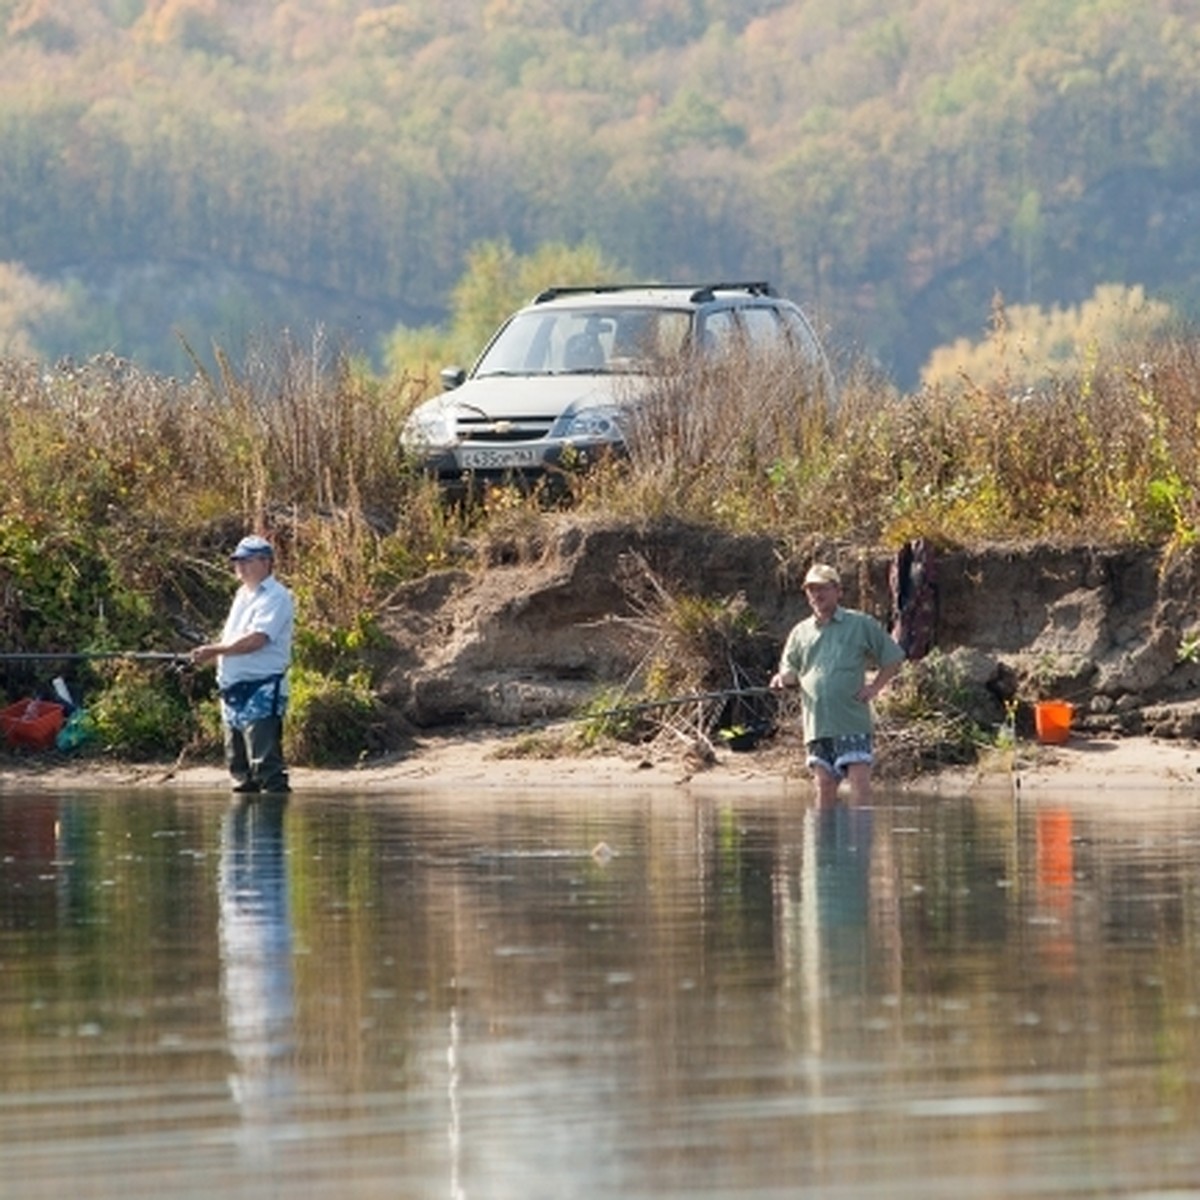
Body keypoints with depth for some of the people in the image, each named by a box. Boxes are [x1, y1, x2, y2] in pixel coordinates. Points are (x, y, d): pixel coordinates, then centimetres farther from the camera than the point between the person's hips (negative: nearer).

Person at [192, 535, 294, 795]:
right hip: (234, 690, 10)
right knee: (238, 762, 12)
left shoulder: (276, 598, -9)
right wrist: (211, 652, 3)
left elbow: (256, 639, -19)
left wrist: (214, 650, -14)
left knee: (265, 762, -14)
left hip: (261, 689, -9)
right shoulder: (243, 596, 21)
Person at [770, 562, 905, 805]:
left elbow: (894, 660, 10)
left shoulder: (861, 624, 6)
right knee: (824, 784, 2)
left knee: (860, 781, -12)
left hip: (852, 723, -3)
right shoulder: (801, 632, 15)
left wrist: (875, 687, -3)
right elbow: (790, 670, 20)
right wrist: (784, 678, -4)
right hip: (817, 724, 3)